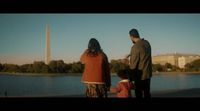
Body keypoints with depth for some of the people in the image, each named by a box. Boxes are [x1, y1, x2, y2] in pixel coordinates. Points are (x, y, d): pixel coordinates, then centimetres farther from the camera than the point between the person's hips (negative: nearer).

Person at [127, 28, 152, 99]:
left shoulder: (135, 47, -20)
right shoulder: (146, 43, 3)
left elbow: (133, 64, -16)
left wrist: (130, 76, -5)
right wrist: (132, 54, 25)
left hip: (140, 75, -7)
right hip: (148, 73, 8)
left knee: (139, 94, 3)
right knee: (147, 93, 16)